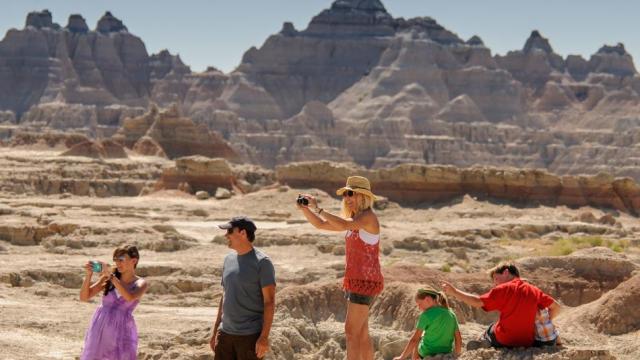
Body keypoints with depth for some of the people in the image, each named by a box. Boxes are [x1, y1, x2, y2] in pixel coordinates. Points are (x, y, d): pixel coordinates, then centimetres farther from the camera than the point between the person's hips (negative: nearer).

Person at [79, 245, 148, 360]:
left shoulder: (141, 283, 0)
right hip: (100, 329, 3)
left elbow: (129, 297, -23)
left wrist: (111, 276, -22)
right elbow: (84, 297, 4)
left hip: (122, 331, -3)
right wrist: (88, 275, -12)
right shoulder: (107, 278, 6)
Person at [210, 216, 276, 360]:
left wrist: (264, 337, -18)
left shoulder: (262, 262, -9)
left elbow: (270, 302, -12)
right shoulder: (229, 260, 12)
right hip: (226, 334, 7)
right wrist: (215, 331, 16)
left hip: (250, 336, -7)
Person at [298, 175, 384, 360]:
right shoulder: (354, 219, 15)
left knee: (351, 331, -12)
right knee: (361, 334, 12)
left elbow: (343, 225, -33)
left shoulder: (368, 216, -15)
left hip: (365, 281, -10)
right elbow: (321, 224, 16)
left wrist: (317, 208, -28)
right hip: (357, 281, 10)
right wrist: (305, 208, -1)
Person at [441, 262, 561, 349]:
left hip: (503, 343, -4)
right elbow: (556, 307, 6)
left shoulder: (503, 289, -9)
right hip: (527, 343, 4)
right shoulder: (534, 291, 4)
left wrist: (454, 292, -5)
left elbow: (478, 302, -11)